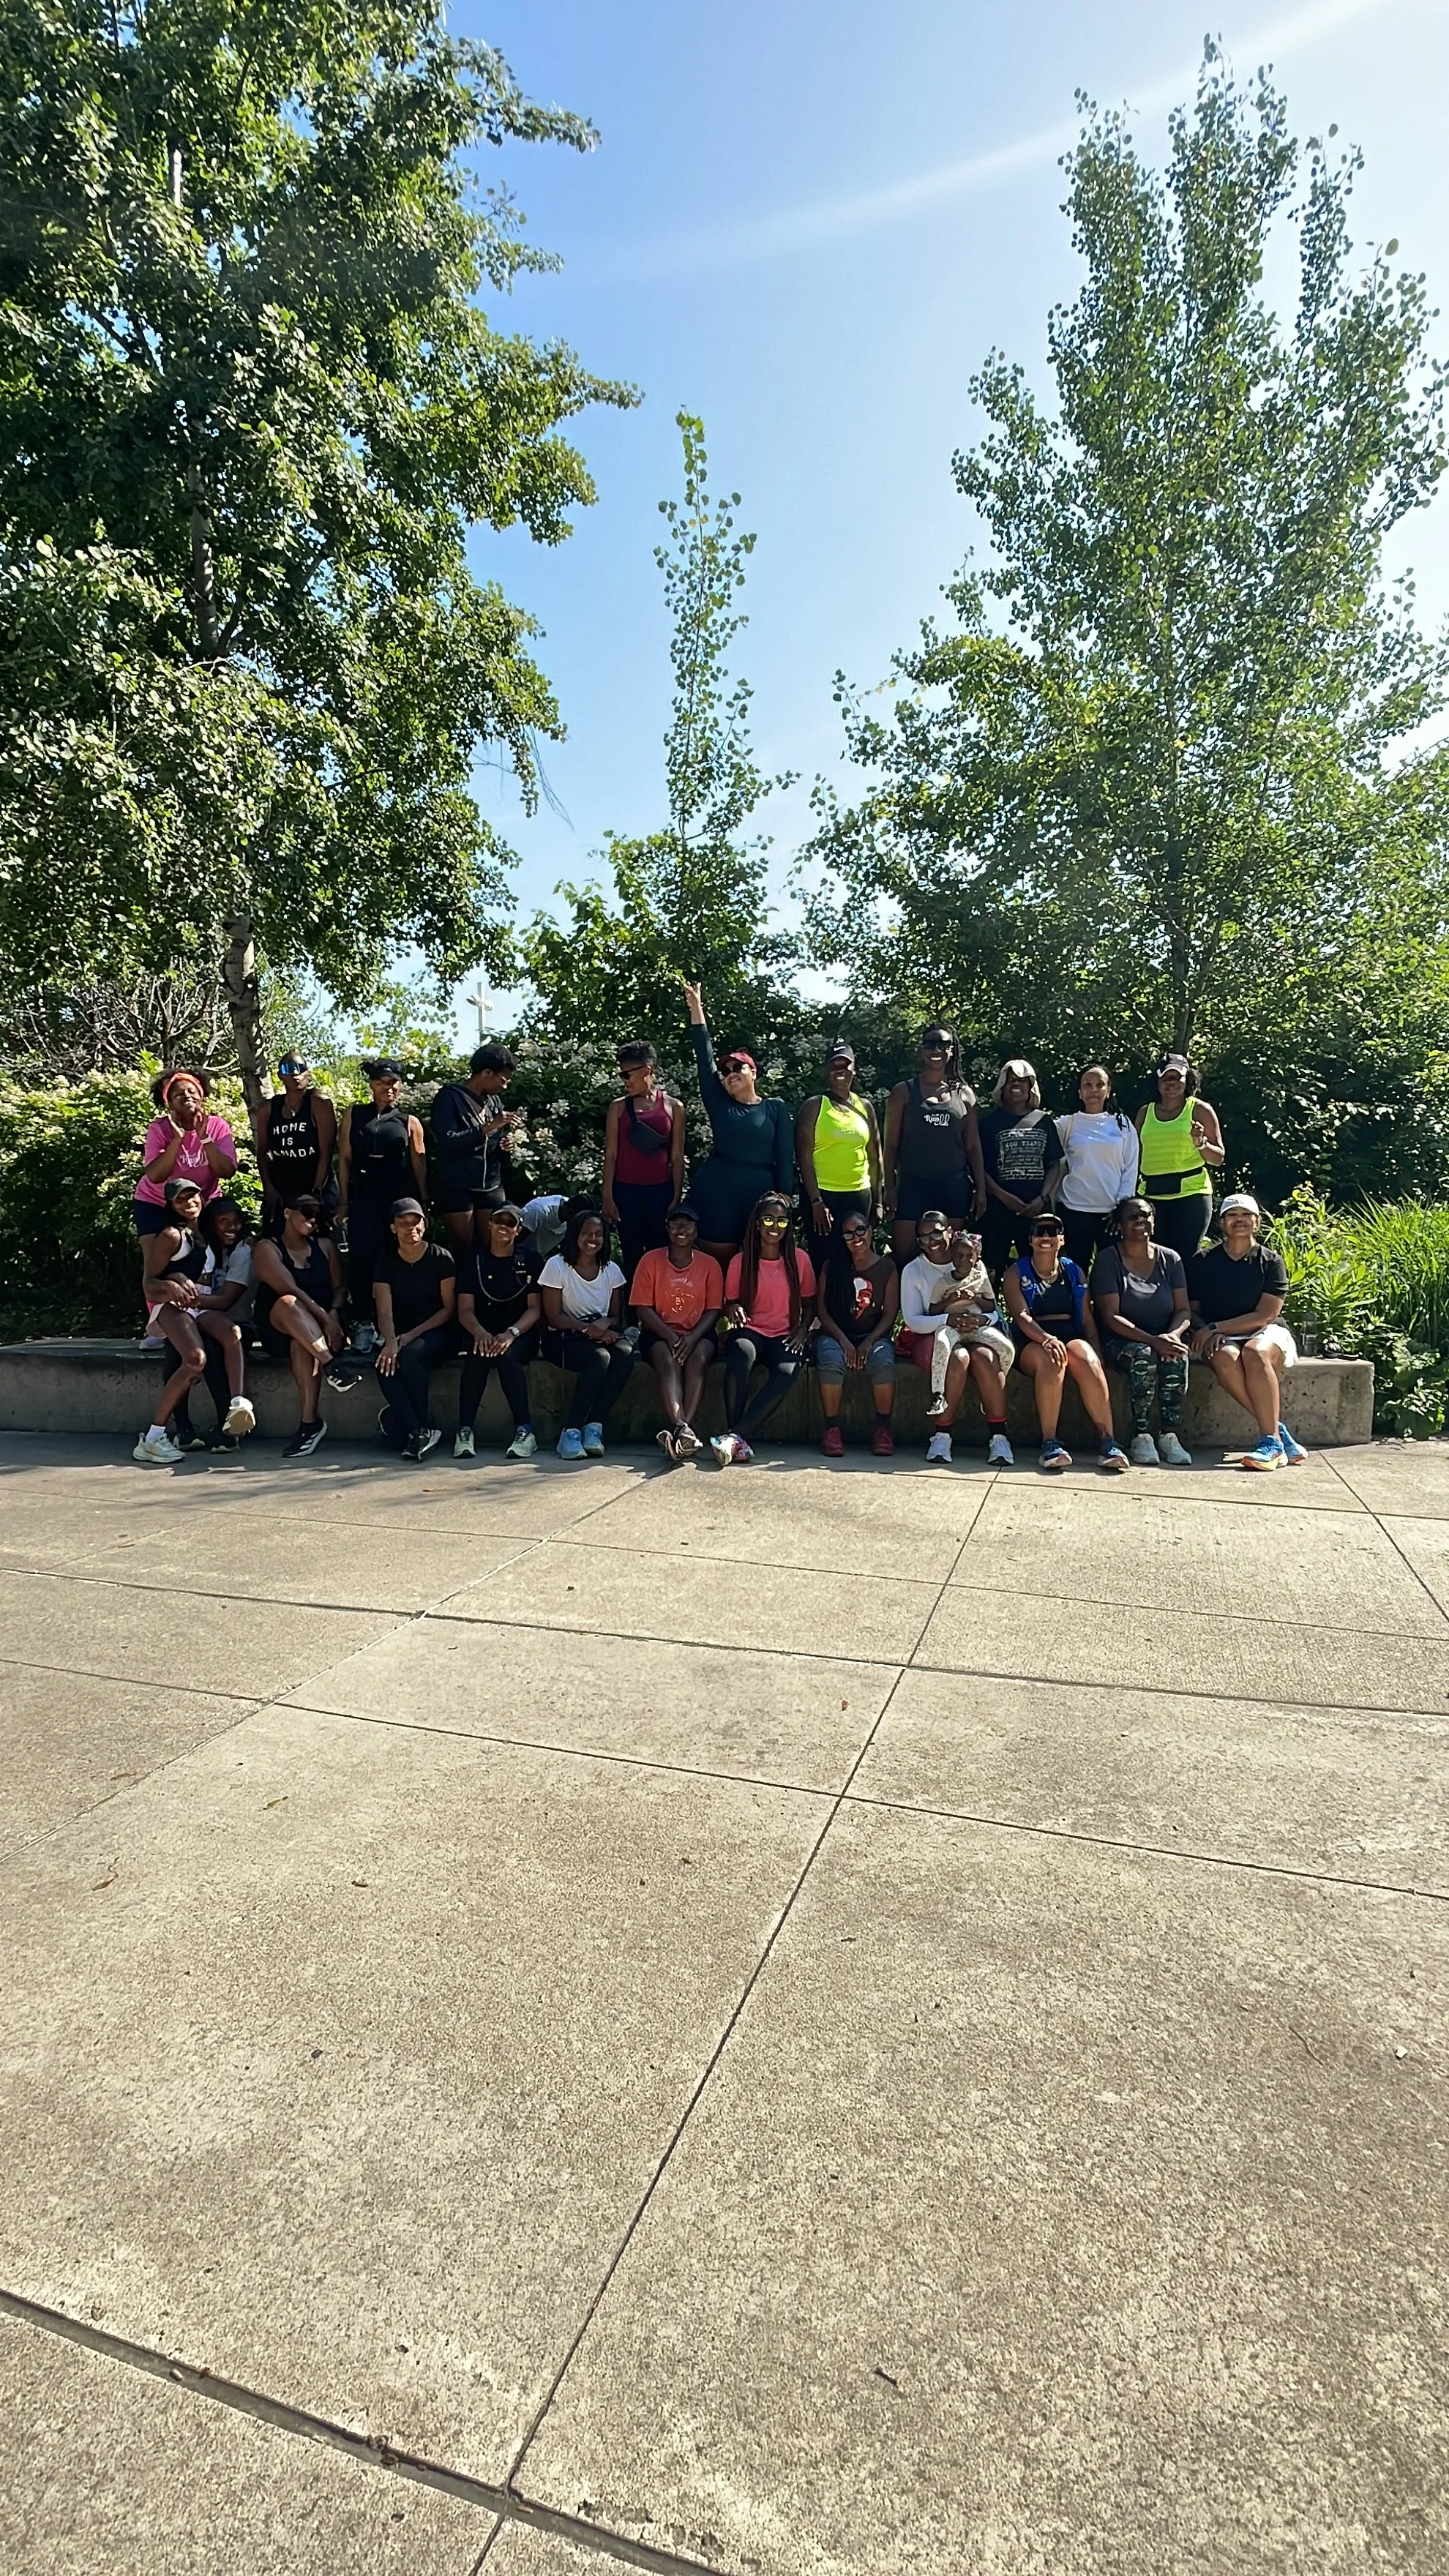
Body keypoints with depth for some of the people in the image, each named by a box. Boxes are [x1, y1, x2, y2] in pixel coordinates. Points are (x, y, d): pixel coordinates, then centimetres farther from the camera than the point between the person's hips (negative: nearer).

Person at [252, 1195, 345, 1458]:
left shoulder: (325, 1246, 15)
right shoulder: (268, 1248, 0)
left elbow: (339, 1288, 6)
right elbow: (291, 1291, -15)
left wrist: (333, 1315, -15)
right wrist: (323, 1317, -24)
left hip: (321, 1325, 3)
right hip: (278, 1329, -2)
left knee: (301, 1345, -33)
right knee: (287, 1303, -37)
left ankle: (310, 1422, -37)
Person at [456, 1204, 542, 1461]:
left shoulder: (528, 1261, 5)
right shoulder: (476, 1261, 8)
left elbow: (534, 1309, -3)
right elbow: (465, 1310, 0)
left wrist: (511, 1333, -22)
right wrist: (480, 1333, -22)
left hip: (521, 1334, -1)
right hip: (483, 1332, 1)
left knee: (507, 1354, -34)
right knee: (478, 1355, -33)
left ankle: (525, 1431, -32)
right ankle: (464, 1431, -30)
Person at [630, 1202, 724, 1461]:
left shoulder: (709, 1264, 8)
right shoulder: (651, 1260, 5)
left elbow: (714, 1310, 2)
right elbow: (643, 1308, -2)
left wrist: (693, 1336, -17)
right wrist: (669, 1335, -16)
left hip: (698, 1333, 1)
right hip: (659, 1333, -1)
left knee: (699, 1358, -33)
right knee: (668, 1361, -33)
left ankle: (681, 1430, -44)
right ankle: (682, 1428, -51)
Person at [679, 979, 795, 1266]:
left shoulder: (776, 1109, 7)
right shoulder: (719, 1104, 10)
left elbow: (785, 1157, 3)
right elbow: (705, 1057, 6)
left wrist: (784, 1196, -7)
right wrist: (696, 1007, 3)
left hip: (761, 1191, -1)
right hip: (716, 1191, 1)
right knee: (717, 1262, 0)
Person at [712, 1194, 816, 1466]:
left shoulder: (800, 1260, 7)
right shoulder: (741, 1261, 5)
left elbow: (809, 1303, 15)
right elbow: (730, 1302, 12)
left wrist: (802, 1330, -3)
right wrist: (733, 1309, -13)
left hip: (785, 1335, 1)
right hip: (750, 1331, 0)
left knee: (788, 1371, -35)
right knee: (741, 1352, -39)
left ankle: (735, 1434, -38)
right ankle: (739, 1442, -40)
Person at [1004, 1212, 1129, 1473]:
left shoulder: (1074, 1272, 19)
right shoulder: (1016, 1273, 9)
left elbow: (1087, 1318, 13)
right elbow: (1021, 1315, -8)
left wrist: (1097, 1353, -4)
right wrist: (1046, 1339, -27)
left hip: (1071, 1335, 2)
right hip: (1032, 1341, -2)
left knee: (1088, 1360, -33)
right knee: (1051, 1360, -37)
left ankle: (1107, 1442, -38)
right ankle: (1050, 1443, -38)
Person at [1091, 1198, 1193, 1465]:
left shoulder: (1170, 1259, 9)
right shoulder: (1108, 1260, -4)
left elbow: (1183, 1310, 5)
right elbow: (1110, 1316, -13)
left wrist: (1173, 1334, -19)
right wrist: (1152, 1340, -25)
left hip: (1163, 1339, 3)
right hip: (1121, 1341, -3)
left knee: (1177, 1355, -31)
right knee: (1142, 1354, -35)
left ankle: (1169, 1435, -24)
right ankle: (1141, 1437, -26)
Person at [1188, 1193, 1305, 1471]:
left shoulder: (1271, 1262, 2)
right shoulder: (1203, 1261, 7)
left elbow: (1264, 1316, -7)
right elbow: (1192, 1310, 6)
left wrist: (1214, 1328, -14)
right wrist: (1210, 1334, -15)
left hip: (1266, 1333, -1)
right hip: (1222, 1338, 1)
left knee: (1255, 1353, -37)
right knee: (1224, 1359, -35)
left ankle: (1270, 1441, -36)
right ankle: (1279, 1431, -31)